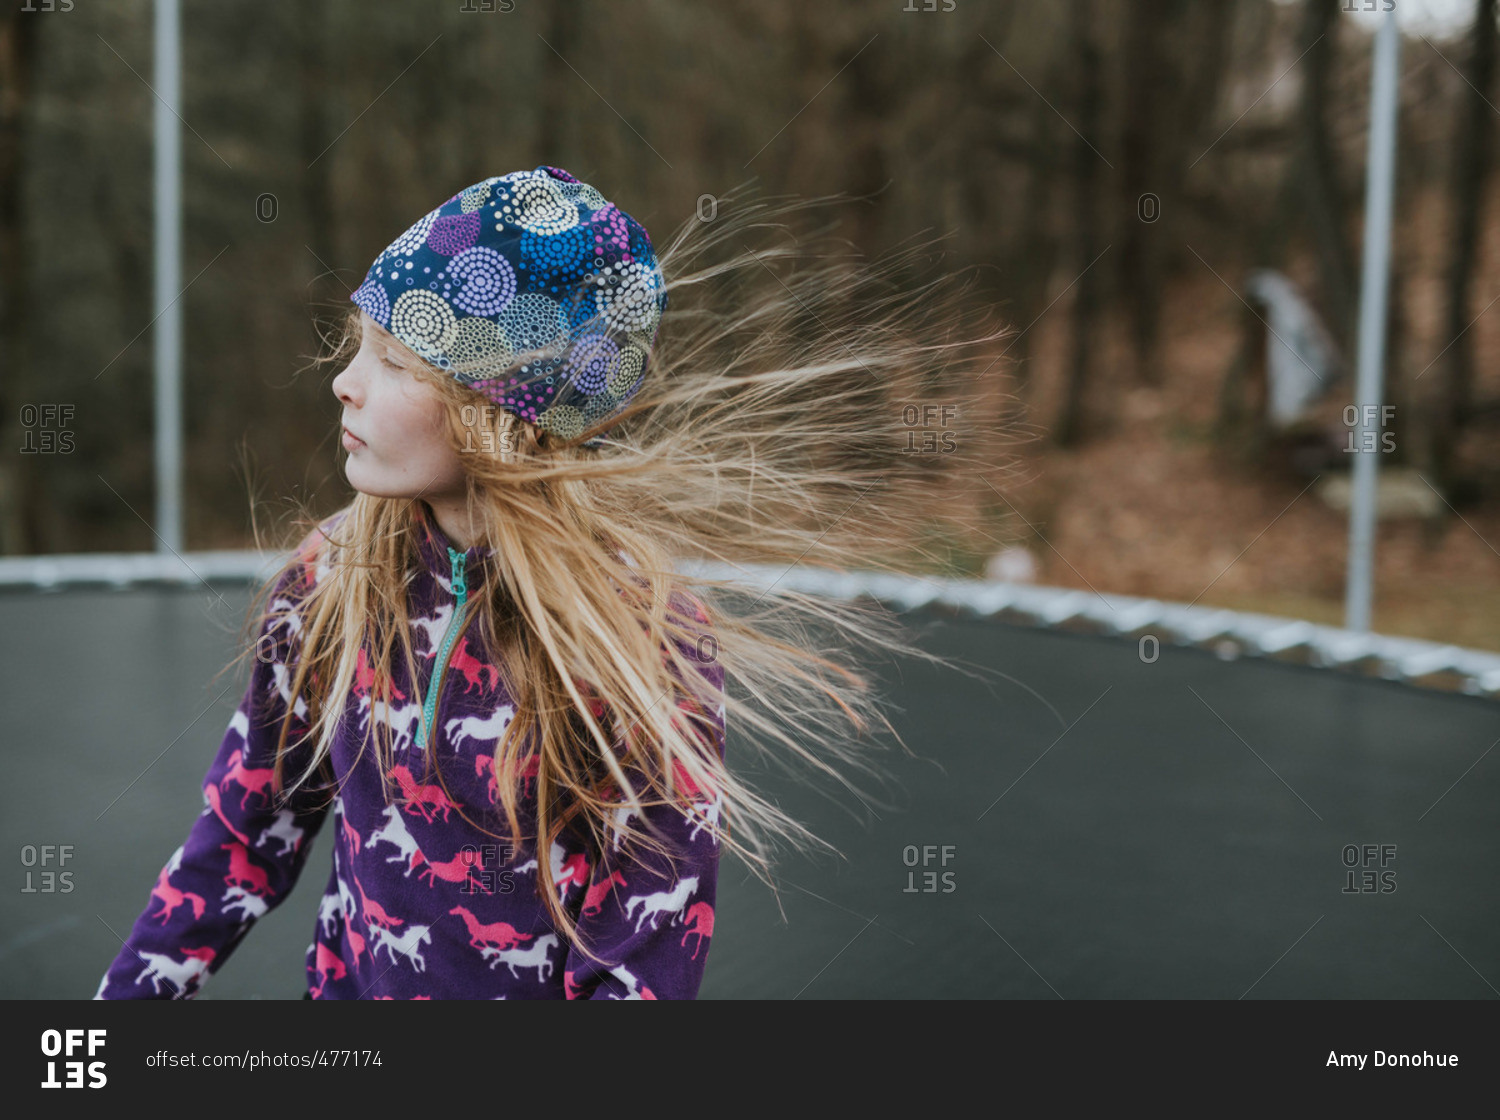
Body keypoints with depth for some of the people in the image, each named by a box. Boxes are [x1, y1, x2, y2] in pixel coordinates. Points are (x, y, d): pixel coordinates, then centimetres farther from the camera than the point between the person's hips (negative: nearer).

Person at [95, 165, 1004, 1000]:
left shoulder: (648, 644, -24)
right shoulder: (332, 580, -9)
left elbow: (648, 967, -20)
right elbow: (247, 828, 2)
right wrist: (130, 987, 0)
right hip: (347, 980, 4)